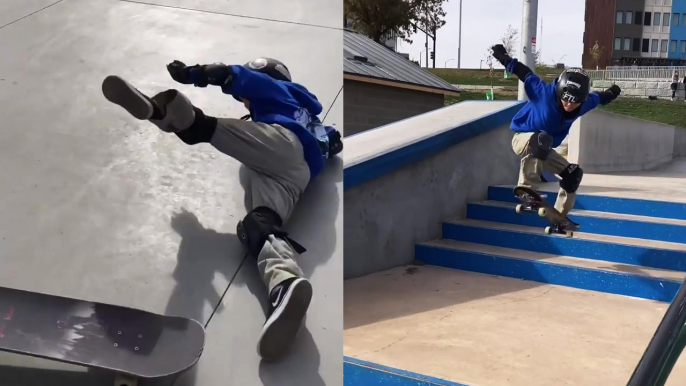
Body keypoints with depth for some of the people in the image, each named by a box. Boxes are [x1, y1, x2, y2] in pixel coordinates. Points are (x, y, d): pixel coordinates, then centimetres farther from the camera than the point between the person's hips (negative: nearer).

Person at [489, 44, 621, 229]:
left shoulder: (585, 103, -14)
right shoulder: (545, 92, -29)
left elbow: (598, 98, 10)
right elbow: (525, 73, -18)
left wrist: (611, 94, 29)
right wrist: (504, 57, -14)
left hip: (543, 150, 7)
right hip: (523, 138, -7)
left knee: (573, 174, 5)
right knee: (541, 138, -42)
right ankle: (526, 188, -42)